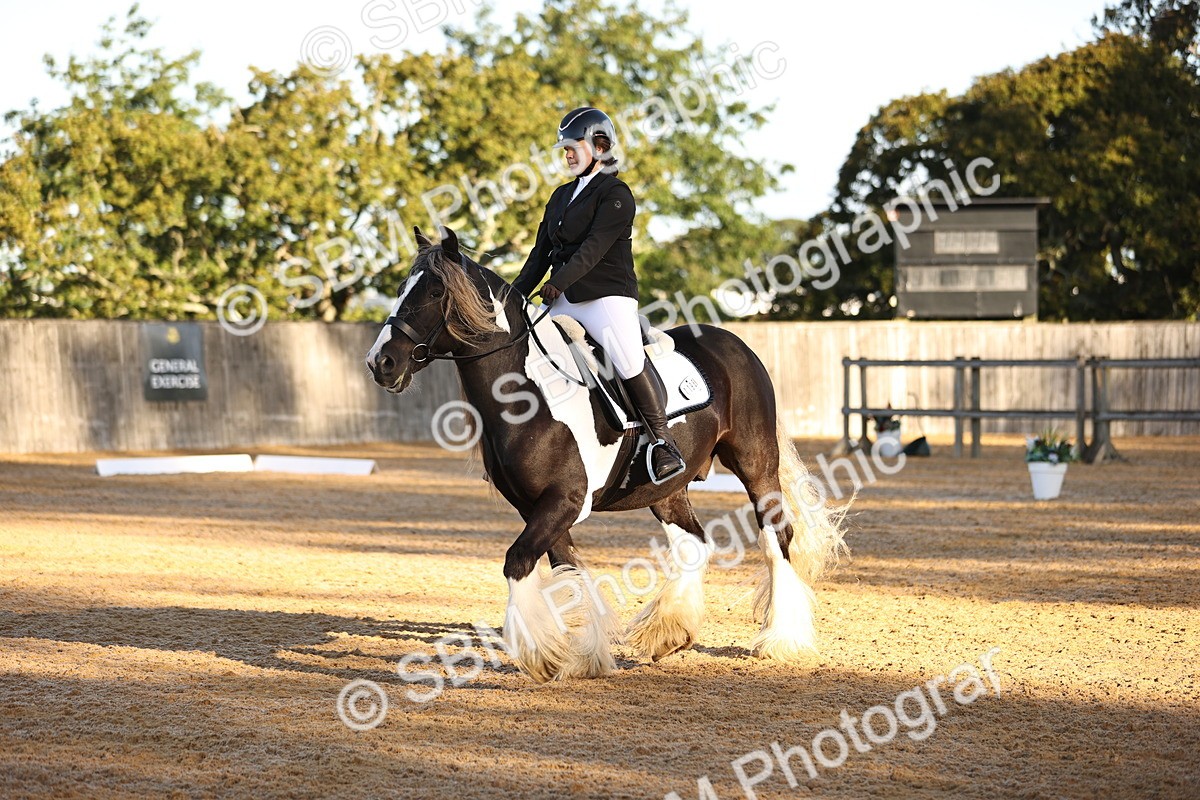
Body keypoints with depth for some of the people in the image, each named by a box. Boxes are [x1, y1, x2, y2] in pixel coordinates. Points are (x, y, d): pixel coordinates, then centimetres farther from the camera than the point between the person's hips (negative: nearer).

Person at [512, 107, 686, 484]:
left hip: (607, 295, -8)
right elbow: (542, 251, 18)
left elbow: (596, 245, -17)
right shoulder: (562, 195, 19)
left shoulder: (615, 194, -5)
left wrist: (560, 281, -25)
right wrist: (514, 295, 7)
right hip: (563, 300, 8)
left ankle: (663, 442, -17)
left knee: (629, 361, -25)